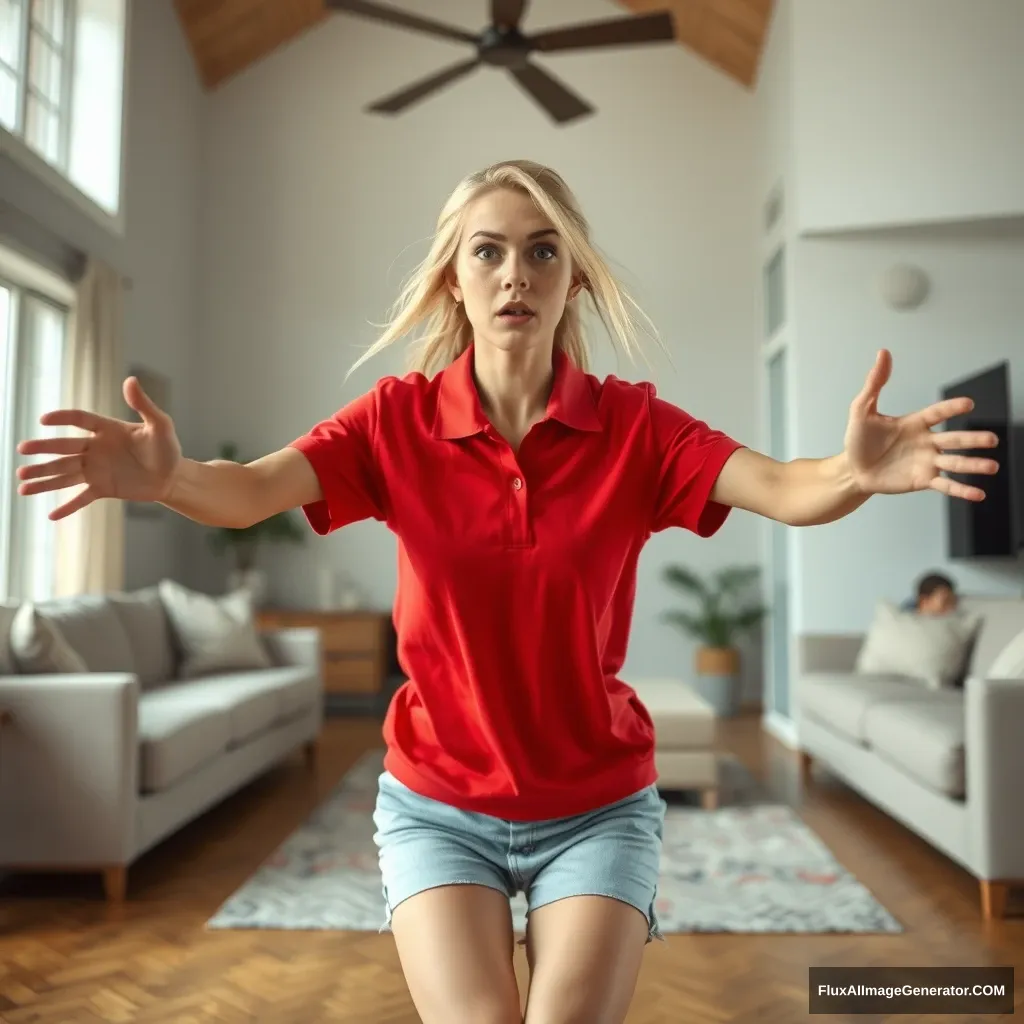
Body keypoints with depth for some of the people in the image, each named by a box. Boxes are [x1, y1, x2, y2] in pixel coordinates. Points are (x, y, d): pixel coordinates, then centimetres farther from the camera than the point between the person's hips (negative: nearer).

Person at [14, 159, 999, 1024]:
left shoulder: (633, 424, -9)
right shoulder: (401, 418, -9)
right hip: (438, 801, 0)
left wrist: (854, 473, -45)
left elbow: (783, 490, -23)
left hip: (599, 806, 0)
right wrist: (167, 476, -44)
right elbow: (250, 491, -22)